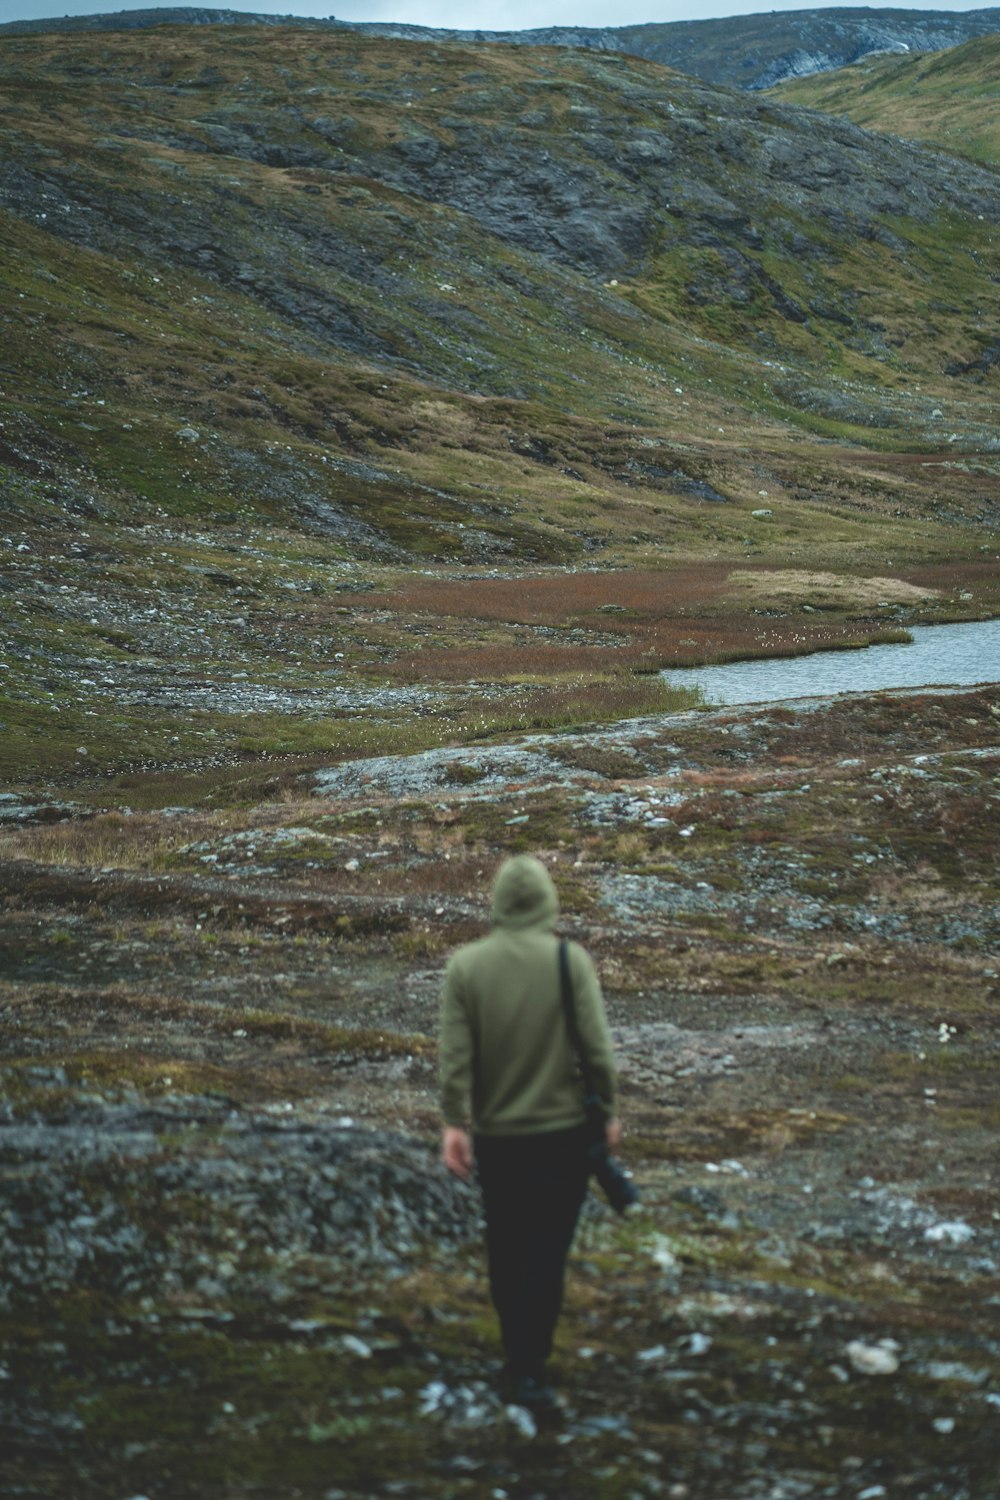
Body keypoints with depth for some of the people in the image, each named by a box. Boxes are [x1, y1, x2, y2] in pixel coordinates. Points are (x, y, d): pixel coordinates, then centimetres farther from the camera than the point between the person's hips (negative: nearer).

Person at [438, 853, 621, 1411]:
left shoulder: (465, 965, -4)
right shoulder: (570, 960, -10)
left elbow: (454, 1054, -7)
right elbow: (596, 1046, -10)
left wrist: (454, 1122, -3)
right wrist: (608, 1108, 1)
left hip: (494, 1134, 3)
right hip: (561, 1130, -2)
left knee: (506, 1248, 17)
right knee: (547, 1249, 2)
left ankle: (520, 1351, 28)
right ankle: (527, 1369, -2)